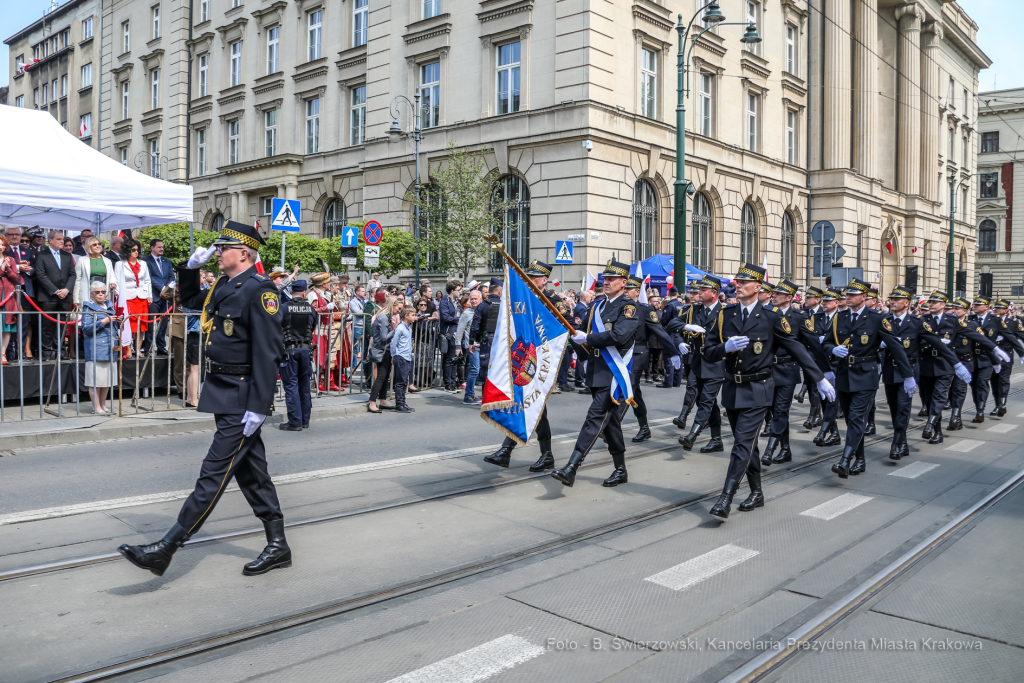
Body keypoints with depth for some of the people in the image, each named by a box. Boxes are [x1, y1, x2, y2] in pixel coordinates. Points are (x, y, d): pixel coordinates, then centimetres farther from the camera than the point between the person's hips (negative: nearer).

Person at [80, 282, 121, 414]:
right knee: (96, 379, -5)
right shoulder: (88, 308, -2)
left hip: (110, 348, 7)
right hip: (95, 347, -7)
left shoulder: (109, 306, 18)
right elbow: (86, 328, -11)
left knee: (107, 378, 11)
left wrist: (118, 322, 7)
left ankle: (103, 405, 21)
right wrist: (104, 321, -17)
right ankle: (96, 407, 1)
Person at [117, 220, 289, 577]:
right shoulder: (224, 286, 13)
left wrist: (258, 406, -23)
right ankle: (278, 547, 23)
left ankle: (165, 549, 2)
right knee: (250, 472, 13)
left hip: (242, 399, -10)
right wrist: (191, 267, 15)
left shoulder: (259, 290, -15)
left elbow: (267, 352, -21)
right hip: (224, 392, 10)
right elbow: (190, 301, 33)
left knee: (214, 472, -3)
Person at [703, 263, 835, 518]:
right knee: (746, 442, 14)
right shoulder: (724, 316, 4)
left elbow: (796, 348, -1)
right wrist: (726, 347, -18)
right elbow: (708, 352, 4)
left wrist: (820, 379, -1)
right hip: (732, 389, 5)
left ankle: (726, 498, -10)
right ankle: (756, 493, 29)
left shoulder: (771, 318, -6)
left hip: (757, 390, -4)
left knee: (743, 442, -11)